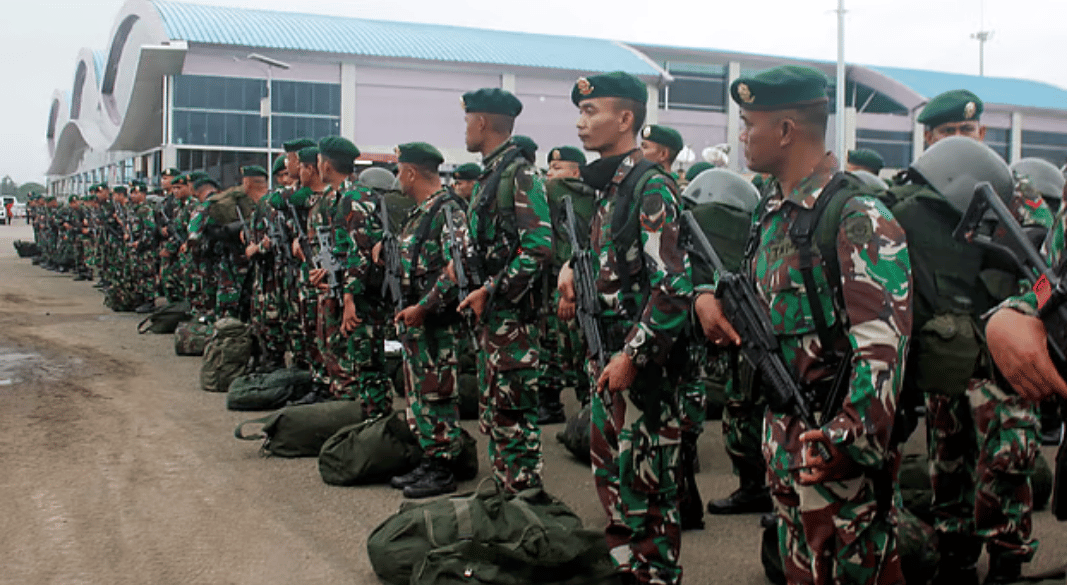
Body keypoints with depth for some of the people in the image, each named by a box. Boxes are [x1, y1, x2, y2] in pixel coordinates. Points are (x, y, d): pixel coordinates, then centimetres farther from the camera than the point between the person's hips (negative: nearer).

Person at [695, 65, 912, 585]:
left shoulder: (858, 218, -18)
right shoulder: (772, 209, 10)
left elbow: (882, 343, -25)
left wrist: (846, 439, -32)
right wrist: (711, 299, 2)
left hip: (835, 440, -8)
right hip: (781, 427, 9)